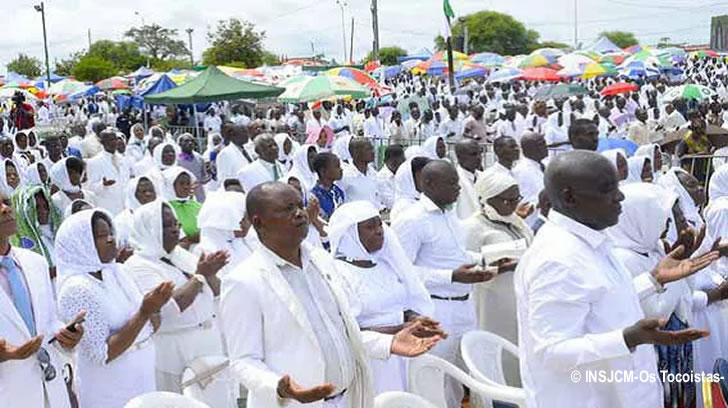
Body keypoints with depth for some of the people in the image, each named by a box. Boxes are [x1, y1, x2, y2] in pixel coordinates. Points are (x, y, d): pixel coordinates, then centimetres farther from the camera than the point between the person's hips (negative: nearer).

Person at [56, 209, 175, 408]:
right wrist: (144, 313, -27)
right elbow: (102, 354, -22)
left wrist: (153, 306, -13)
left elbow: (152, 323, 9)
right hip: (111, 391, -7)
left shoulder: (115, 271, 1)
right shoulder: (77, 289, -20)